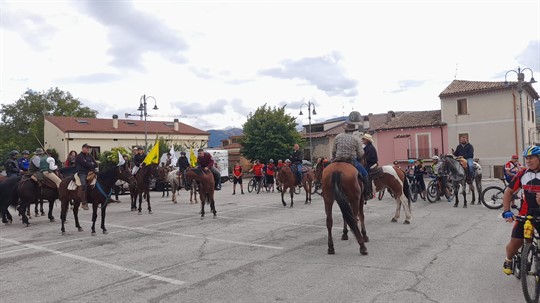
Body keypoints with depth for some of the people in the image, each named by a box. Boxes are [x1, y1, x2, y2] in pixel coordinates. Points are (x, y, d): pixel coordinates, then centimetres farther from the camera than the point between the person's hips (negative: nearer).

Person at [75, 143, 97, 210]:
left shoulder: (90, 156, 20)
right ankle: (84, 203, -28)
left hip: (89, 172, 8)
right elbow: (85, 164, -15)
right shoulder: (79, 156, -2)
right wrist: (92, 164, 3)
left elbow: (96, 165, 14)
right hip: (82, 173, -7)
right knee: (84, 184, -29)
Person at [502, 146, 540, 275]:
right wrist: (506, 211, -4)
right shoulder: (522, 174, 1)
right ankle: (508, 260, 28)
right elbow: (508, 191, 6)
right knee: (515, 242, -1)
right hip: (525, 213, 1)